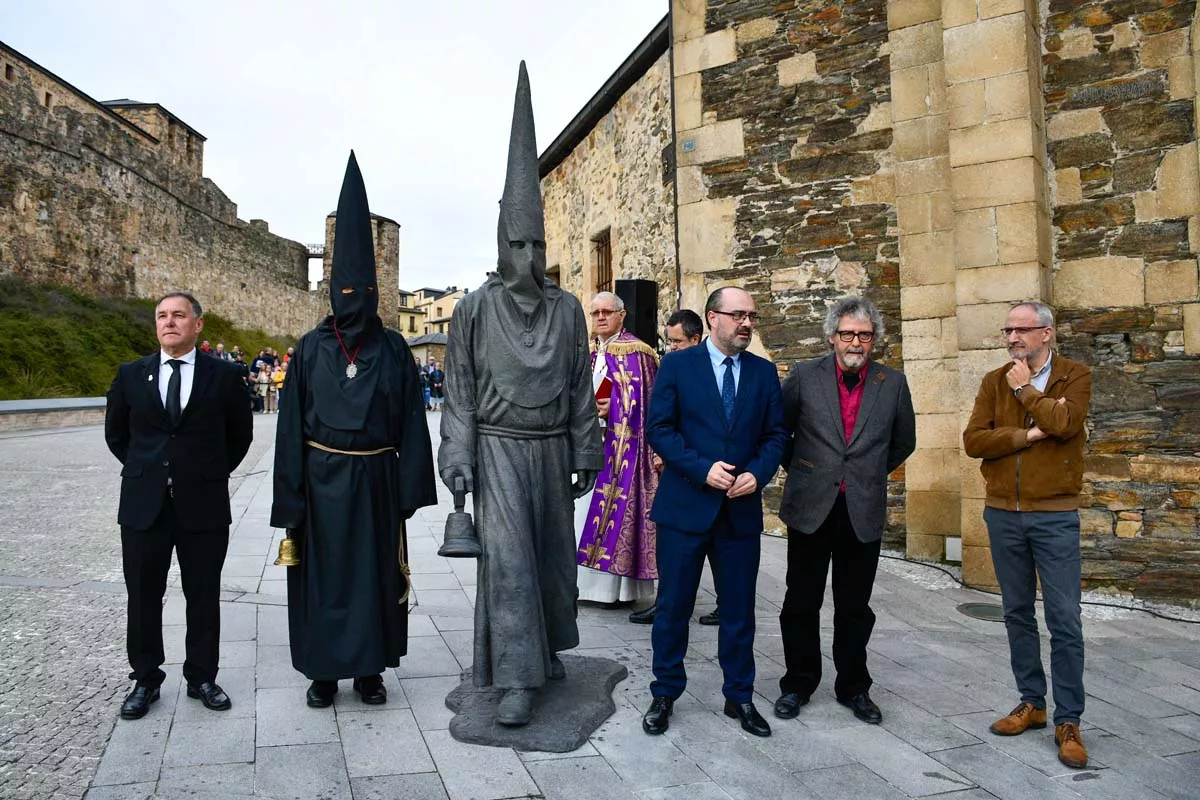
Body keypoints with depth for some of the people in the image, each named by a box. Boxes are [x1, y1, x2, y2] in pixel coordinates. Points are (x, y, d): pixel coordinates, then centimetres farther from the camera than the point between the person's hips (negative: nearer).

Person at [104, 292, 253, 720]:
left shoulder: (224, 376, -2)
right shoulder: (131, 375, 4)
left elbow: (240, 436, 9)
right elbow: (115, 432, 17)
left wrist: (212, 473, 6)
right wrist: (143, 470, 10)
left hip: (204, 506, -1)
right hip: (143, 504, 2)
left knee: (203, 597, 9)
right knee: (143, 597, 10)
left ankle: (201, 677, 24)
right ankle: (145, 680, 26)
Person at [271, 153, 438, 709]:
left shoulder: (393, 349, 1)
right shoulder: (310, 348, 0)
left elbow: (410, 419, 0)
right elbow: (292, 423, 0)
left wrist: (410, 485, -5)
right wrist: (290, 492, -5)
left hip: (376, 477, 0)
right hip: (323, 477, 0)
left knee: (375, 570, 8)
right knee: (322, 572, 8)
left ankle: (370, 668, 24)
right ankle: (323, 671, 24)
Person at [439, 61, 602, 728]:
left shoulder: (567, 309, 4)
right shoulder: (474, 309, -4)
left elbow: (580, 388, 6)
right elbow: (459, 392, -4)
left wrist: (586, 456, 5)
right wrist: (458, 461, -10)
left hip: (551, 449, 4)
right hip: (498, 449, -3)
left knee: (551, 552, 13)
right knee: (508, 557, -10)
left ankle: (544, 645, 34)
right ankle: (516, 680, -4)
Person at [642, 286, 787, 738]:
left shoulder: (764, 372, 7)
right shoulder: (677, 365, -2)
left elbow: (775, 435, 7)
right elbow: (659, 429, -8)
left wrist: (756, 474, -11)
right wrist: (703, 469, -17)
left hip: (742, 509, 3)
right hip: (685, 505, -2)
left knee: (739, 609, 12)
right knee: (673, 606, 7)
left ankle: (739, 697, 28)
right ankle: (665, 695, 24)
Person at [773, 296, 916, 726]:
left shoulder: (893, 383, 3)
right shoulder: (804, 376, -2)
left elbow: (903, 442, 16)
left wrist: (871, 475, 14)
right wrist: (798, 469, 8)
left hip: (863, 511, 1)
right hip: (811, 507, -1)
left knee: (855, 607, 12)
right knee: (801, 603, 8)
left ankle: (854, 687, 28)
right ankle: (798, 683, 24)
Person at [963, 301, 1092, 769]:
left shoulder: (1075, 376, -2)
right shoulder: (994, 382, 6)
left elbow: (1065, 423, -22)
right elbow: (972, 440, -6)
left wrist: (1026, 389, -10)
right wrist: (1028, 435, -15)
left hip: (1055, 515, -3)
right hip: (1003, 514, 4)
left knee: (1065, 620, -1)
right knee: (1017, 614, 12)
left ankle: (1068, 721, 9)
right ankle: (1031, 703, 25)